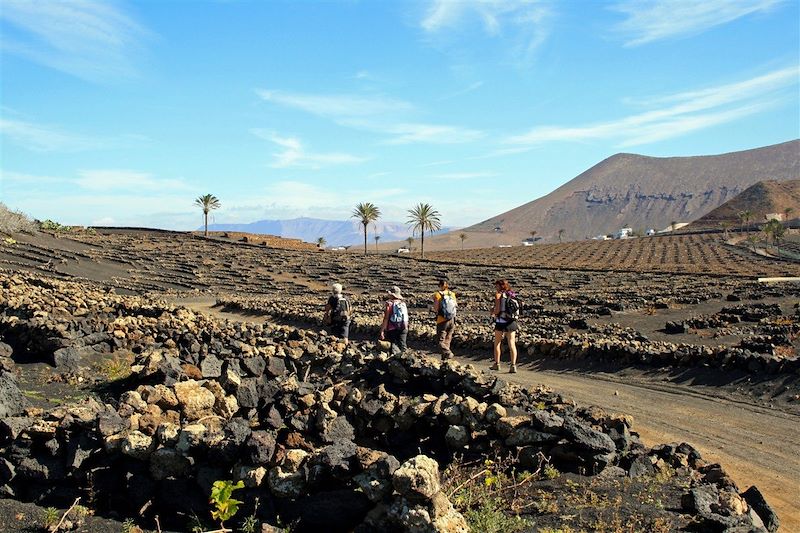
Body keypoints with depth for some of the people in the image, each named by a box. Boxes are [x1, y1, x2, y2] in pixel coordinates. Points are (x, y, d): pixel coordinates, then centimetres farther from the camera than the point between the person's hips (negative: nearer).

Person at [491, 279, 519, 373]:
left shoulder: (498, 295, -6)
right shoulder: (511, 295, 10)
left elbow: (497, 310, -14)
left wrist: (493, 312, 7)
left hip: (501, 322, -4)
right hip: (511, 322, 4)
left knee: (497, 343, 14)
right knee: (512, 344, 0)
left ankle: (497, 364, 20)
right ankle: (513, 365, -10)